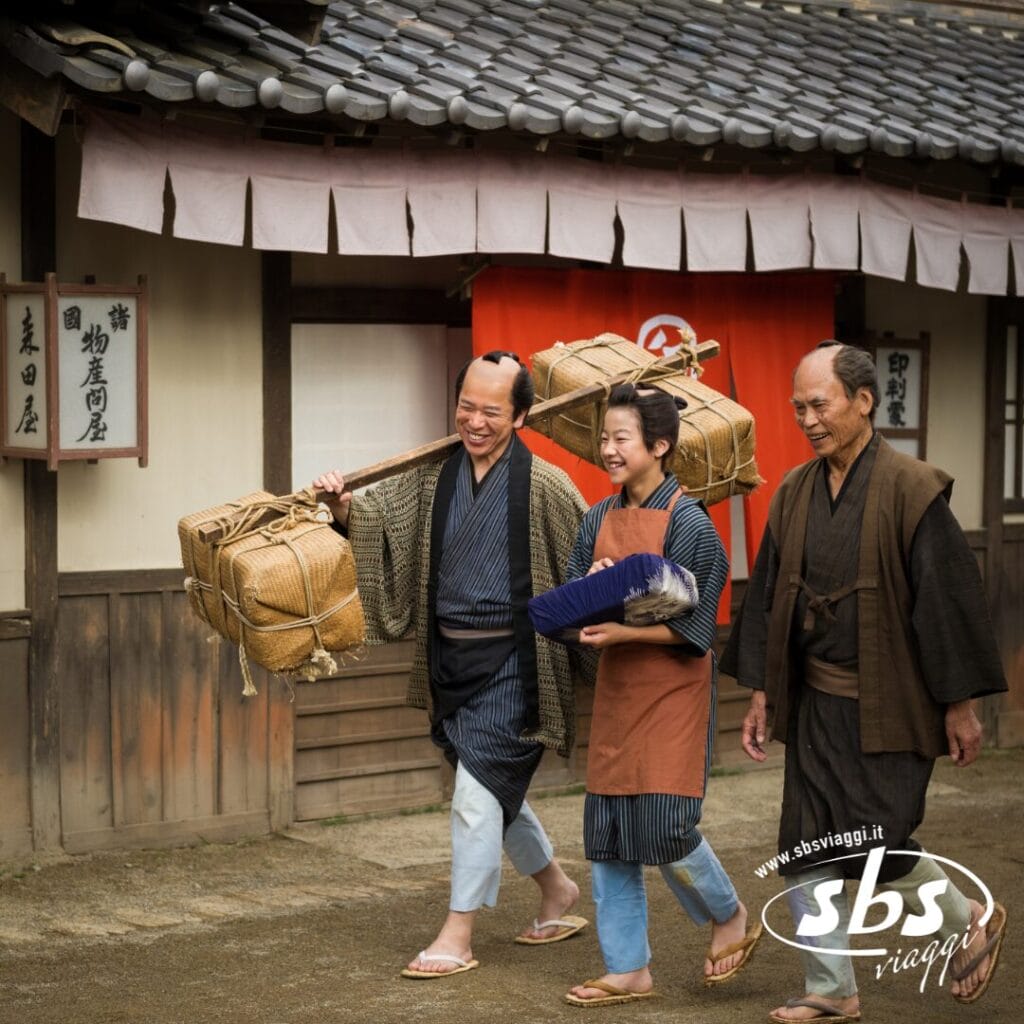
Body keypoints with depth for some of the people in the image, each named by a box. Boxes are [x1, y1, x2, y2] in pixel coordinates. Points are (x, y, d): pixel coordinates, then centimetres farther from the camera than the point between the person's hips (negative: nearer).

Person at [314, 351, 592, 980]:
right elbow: (379, 519, 3)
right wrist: (344, 507, -17)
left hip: (509, 662, -6)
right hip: (450, 657, 6)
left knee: (478, 792, -7)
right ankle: (558, 891, 39)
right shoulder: (436, 478, 4)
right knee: (499, 790, 18)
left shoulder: (543, 485, -12)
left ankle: (458, 937, 4)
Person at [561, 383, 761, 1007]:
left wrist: (620, 630, -25)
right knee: (607, 833, 5)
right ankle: (629, 970, 15)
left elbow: (691, 626, -15)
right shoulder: (601, 521, 7)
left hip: (672, 693, -6)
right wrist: (592, 587, -12)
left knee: (664, 828, -10)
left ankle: (730, 918, 19)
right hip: (616, 692, 7)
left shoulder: (687, 522, -12)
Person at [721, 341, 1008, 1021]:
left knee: (877, 845, -6)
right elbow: (768, 596, 10)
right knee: (808, 848, 5)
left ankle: (972, 924, 22)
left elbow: (948, 597, -12)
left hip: (888, 706, -6)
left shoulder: (911, 489, -13)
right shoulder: (795, 492, 5)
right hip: (814, 703, 6)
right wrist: (761, 694, 9)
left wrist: (960, 704, -11)